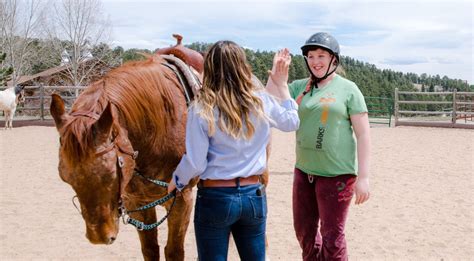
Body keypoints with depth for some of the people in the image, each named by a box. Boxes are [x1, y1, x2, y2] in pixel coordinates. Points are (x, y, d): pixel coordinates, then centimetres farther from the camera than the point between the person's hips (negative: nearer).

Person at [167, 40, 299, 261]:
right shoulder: (262, 102, -3)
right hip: (253, 195, 4)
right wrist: (282, 83, 23)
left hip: (215, 197, -3)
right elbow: (292, 122, 16)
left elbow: (195, 163, -12)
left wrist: (175, 182, 8)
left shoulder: (201, 109, -13)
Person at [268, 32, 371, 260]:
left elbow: (363, 134, -7)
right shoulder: (299, 87, 7)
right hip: (303, 171, 5)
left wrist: (363, 177, -12)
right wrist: (276, 74, -10)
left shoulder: (348, 89, -5)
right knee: (304, 232, 18)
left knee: (332, 238, 5)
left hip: (337, 174, -5)